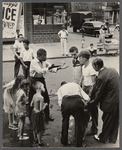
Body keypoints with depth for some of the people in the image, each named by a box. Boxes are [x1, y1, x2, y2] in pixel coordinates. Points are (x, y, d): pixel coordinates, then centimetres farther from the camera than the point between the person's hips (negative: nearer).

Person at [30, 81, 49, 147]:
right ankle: (40, 143, 20)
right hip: (38, 114, -8)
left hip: (34, 112, 8)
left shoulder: (34, 95, -2)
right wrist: (45, 105, -9)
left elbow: (31, 104, 10)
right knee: (40, 129, 7)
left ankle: (35, 139, 44)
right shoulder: (41, 97, -26)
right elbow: (41, 109, -25)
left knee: (35, 127, 25)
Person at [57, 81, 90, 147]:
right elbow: (87, 98, 21)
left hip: (65, 102, 1)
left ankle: (64, 141, 38)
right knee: (79, 123, 15)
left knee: (65, 122, 24)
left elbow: (60, 102, 12)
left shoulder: (60, 88, 32)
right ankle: (78, 144, 22)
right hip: (77, 101, 0)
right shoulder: (76, 85, 35)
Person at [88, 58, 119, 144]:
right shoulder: (112, 70, 1)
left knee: (107, 122, 13)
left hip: (110, 103, -8)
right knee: (115, 121, 21)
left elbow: (99, 94, -15)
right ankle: (113, 138, 39)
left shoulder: (101, 77, -23)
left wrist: (91, 103, 1)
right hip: (118, 99, 8)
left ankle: (103, 138, 34)